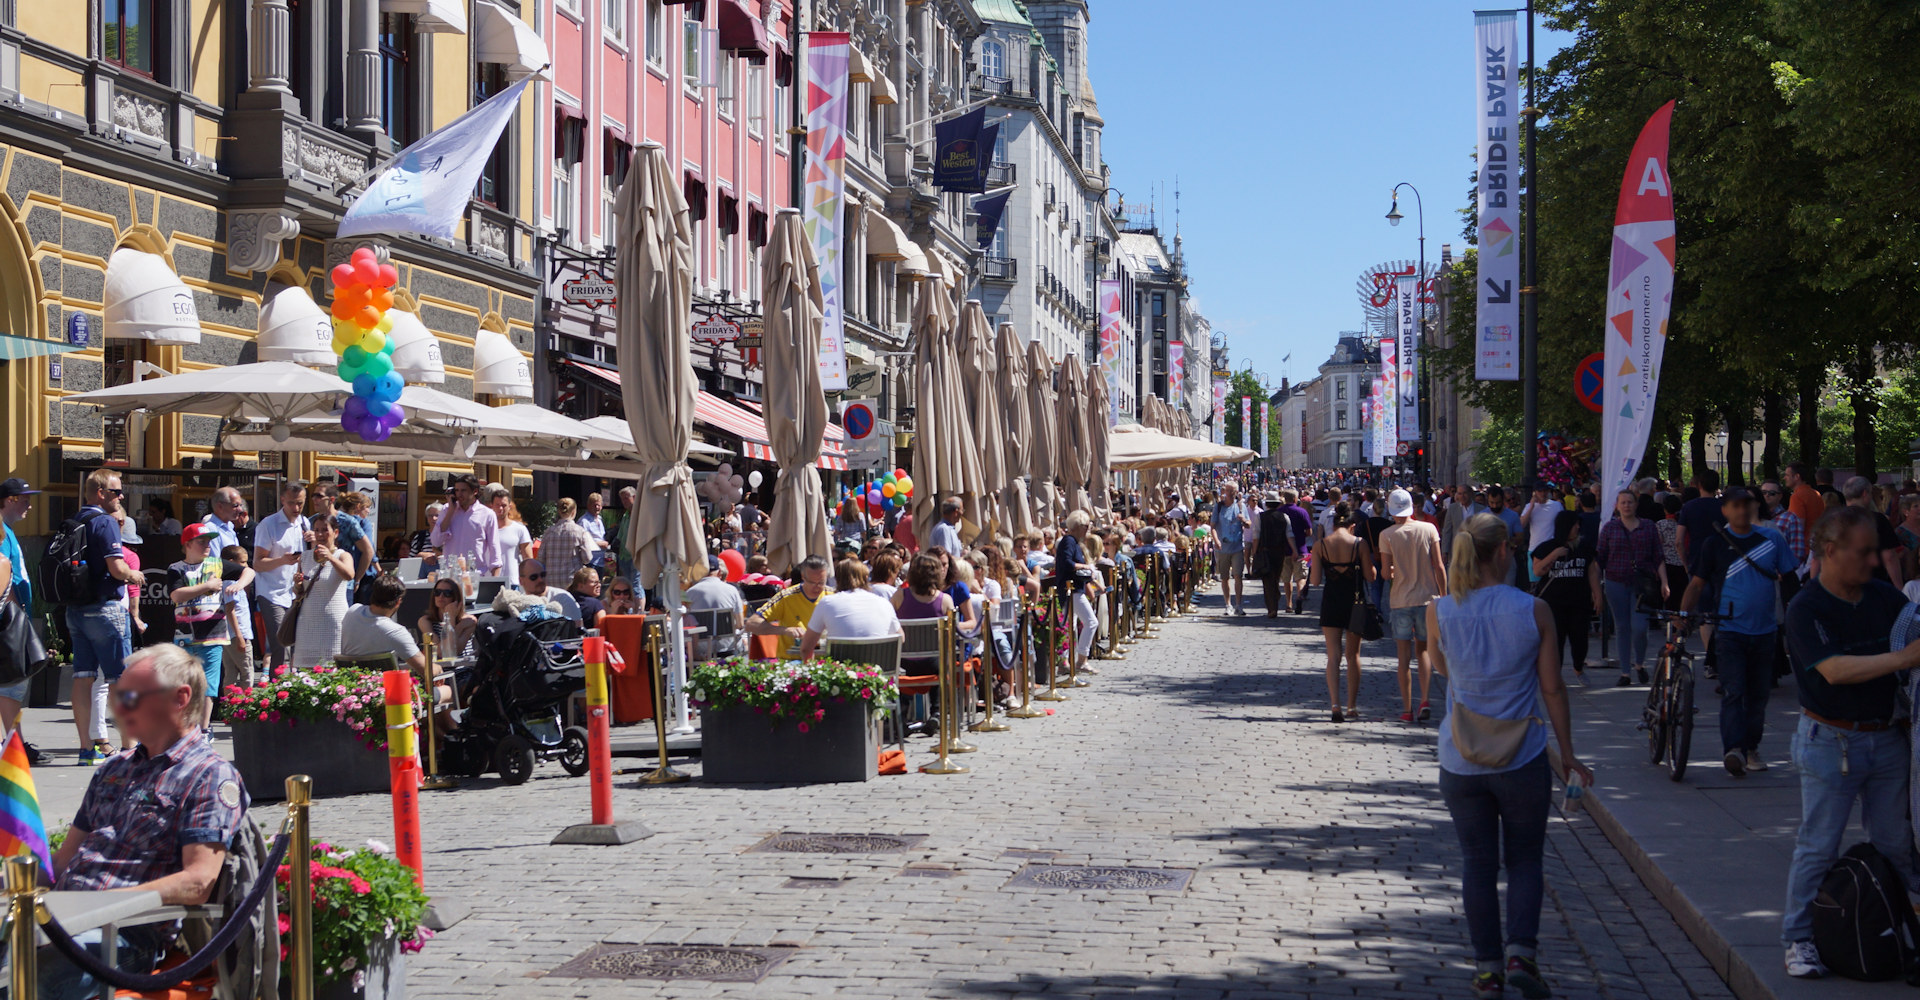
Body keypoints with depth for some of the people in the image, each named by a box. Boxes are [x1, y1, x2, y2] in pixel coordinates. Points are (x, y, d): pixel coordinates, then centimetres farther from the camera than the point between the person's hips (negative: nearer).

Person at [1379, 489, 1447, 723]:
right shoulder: (1428, 529, -2)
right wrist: (1444, 596, 6)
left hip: (1400, 600, -1)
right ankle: (1424, 700, -2)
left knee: (1404, 656, 5)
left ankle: (1407, 709, 5)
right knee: (1424, 650, 15)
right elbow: (1439, 567, -3)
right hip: (1427, 598, 1)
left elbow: (1386, 573, -7)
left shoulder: (1387, 535, -6)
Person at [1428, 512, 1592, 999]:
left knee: (1477, 862, 11)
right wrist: (1568, 754, 6)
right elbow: (1552, 689, -4)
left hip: (1460, 762, 1)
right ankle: (1521, 953, -2)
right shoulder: (1533, 610, -10)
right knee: (1525, 858, 13)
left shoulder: (1439, 612, -5)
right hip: (1522, 759, -1)